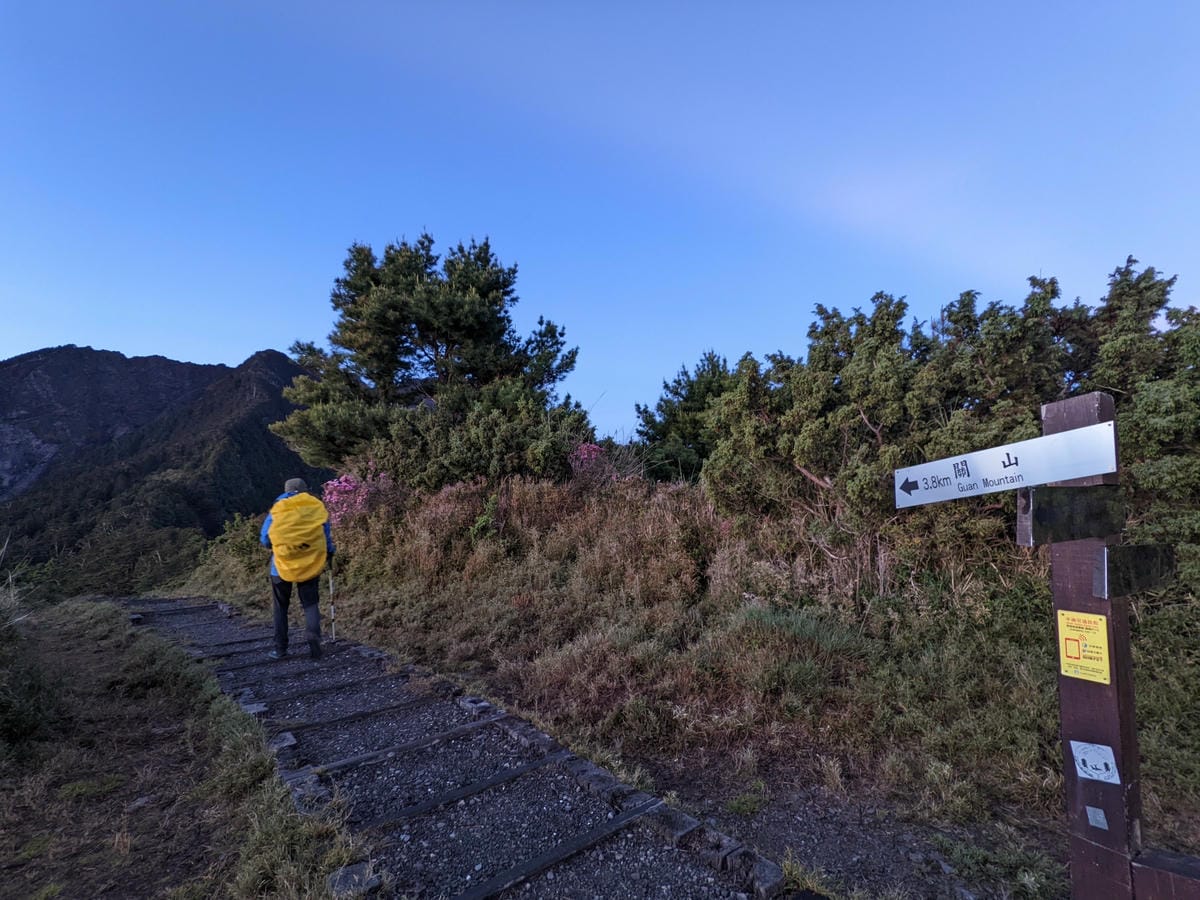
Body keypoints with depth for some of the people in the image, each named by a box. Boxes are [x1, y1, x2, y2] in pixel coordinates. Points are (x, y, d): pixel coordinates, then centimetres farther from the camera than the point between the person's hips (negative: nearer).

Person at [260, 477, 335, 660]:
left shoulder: (277, 510, -3)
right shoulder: (317, 508, -2)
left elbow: (264, 538, 2)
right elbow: (326, 535, 4)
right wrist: (328, 553, 21)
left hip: (282, 565, 0)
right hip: (310, 565, 0)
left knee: (280, 607, 14)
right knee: (310, 603, 11)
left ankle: (280, 648, 16)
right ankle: (313, 632, -15)